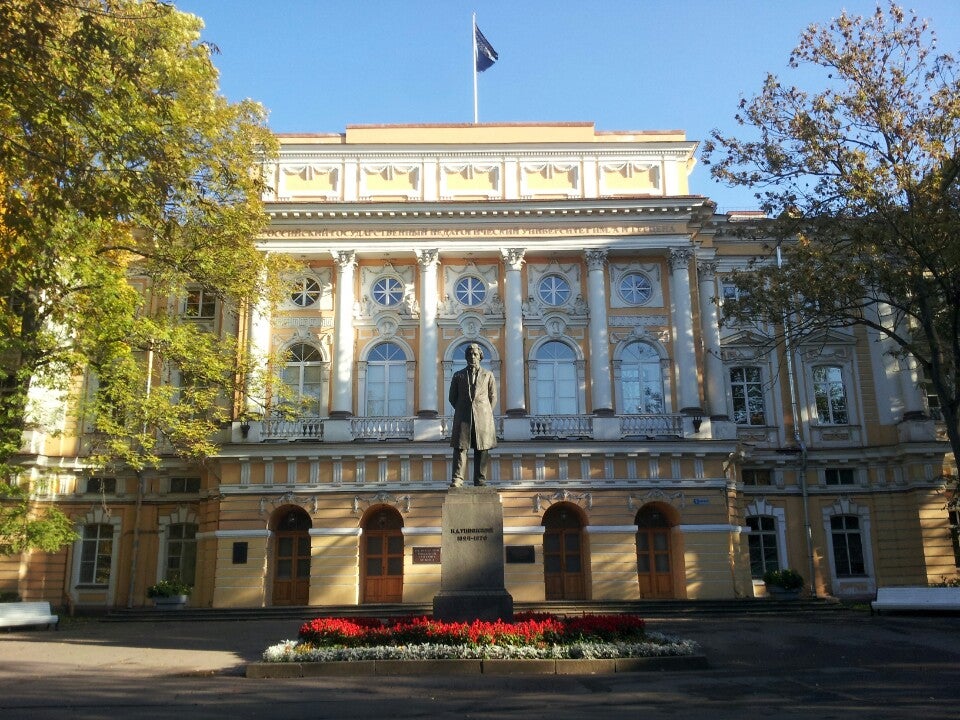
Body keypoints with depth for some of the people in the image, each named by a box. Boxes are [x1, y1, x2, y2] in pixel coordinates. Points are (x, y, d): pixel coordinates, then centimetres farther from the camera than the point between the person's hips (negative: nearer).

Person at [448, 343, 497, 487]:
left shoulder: (488, 375, 11)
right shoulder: (458, 375, 12)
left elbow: (493, 397, 13)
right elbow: (452, 397, 14)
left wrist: (485, 413, 7)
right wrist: (461, 411, 8)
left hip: (482, 417, 0)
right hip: (463, 417, 0)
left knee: (482, 449, 0)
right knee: (460, 448, -8)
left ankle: (480, 480, 6)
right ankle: (457, 480, -10)